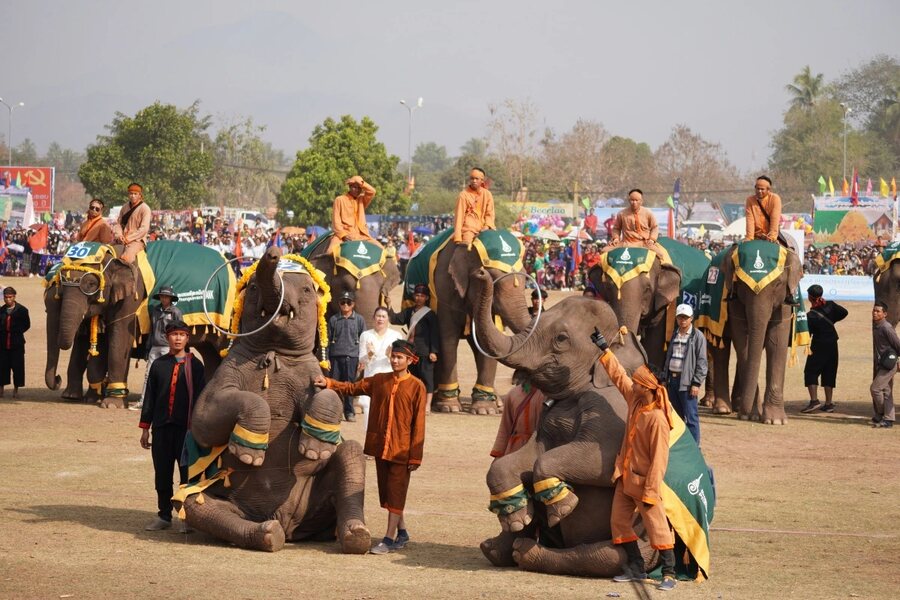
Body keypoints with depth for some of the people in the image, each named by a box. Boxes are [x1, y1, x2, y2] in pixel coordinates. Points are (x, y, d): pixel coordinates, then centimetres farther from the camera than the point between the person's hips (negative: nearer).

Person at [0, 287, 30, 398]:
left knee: (17, 366, 0)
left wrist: (16, 331, -5)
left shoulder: (22, 310, 0)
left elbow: (27, 325, 3)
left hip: (17, 343, -2)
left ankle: (16, 389, 9)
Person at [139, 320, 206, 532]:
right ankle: (164, 515, 17)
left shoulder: (195, 366, 3)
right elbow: (150, 397, 11)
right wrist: (145, 428, 9)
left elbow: (200, 397, 2)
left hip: (187, 428, -2)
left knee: (188, 473, 0)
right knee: (162, 474, 7)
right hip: (161, 427, 3)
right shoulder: (159, 365, 9)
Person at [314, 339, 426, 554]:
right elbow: (351, 388, 10)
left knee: (395, 494, -5)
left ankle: (389, 539, -5)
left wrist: (415, 456, -9)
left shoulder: (416, 387, -5)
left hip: (401, 451, -5)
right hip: (380, 447, 5)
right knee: (386, 493, 11)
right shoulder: (378, 381, 8)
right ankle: (402, 533, 24)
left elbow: (418, 423, -6)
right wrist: (328, 383, -6)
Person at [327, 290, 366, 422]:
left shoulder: (359, 320, 5)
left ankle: (349, 412, 9)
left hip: (352, 356, -1)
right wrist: (326, 358, 4)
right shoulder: (333, 319, 7)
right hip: (335, 356, 1)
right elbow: (328, 339, 9)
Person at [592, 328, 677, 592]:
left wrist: (651, 491, -22)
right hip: (625, 477, 9)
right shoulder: (634, 400, 0)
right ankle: (636, 567, 20)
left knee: (657, 527, -3)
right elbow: (618, 375, 16)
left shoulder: (657, 419, -23)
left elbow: (659, 459, -22)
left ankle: (669, 573, 5)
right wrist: (604, 349, 17)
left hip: (644, 481, -9)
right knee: (619, 522, 11)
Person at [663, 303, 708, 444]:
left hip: (687, 381, -7)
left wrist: (696, 383, -15)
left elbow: (701, 362, -9)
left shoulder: (698, 337, -5)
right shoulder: (674, 335, 15)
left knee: (690, 417, -5)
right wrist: (666, 379, 15)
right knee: (676, 415, 13)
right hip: (672, 379, 7)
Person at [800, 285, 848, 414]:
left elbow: (807, 334, -14)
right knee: (829, 374, 11)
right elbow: (844, 312, 9)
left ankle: (814, 400, -11)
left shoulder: (810, 316, -16)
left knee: (810, 372, 1)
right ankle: (829, 403, 12)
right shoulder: (830, 305, -3)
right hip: (832, 345, 6)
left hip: (818, 346, -6)